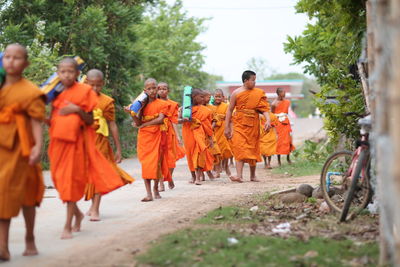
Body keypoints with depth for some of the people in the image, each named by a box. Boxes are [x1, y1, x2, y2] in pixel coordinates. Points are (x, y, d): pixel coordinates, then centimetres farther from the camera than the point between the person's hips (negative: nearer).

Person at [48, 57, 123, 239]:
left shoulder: (84, 91, -3)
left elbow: (90, 121, -3)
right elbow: (53, 121, 13)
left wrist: (78, 110, -19)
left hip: (76, 142, -4)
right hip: (58, 141, 5)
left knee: (72, 181, -4)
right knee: (60, 180, 8)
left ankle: (68, 226, -1)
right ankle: (77, 213, 33)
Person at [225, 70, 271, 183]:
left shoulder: (258, 93, 4)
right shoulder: (236, 93, -1)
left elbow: (264, 108, -2)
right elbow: (230, 110, 3)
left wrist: (268, 120, -20)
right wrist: (227, 127, 0)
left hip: (253, 125, 2)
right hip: (239, 123, -2)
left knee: (252, 149, 10)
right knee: (239, 148, -15)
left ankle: (253, 175, 23)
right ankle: (239, 175, -21)